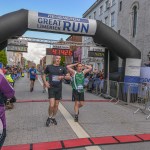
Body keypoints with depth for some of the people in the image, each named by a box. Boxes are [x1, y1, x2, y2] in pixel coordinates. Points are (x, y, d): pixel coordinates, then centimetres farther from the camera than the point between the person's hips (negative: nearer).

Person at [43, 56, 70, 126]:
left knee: (56, 105, 11)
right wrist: (45, 82, -4)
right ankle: (49, 117, 15)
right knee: (51, 105, -13)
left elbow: (68, 77, 6)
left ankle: (53, 118, 32)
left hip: (59, 89, 3)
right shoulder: (49, 67, 1)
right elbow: (44, 75, 11)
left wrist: (63, 77, -13)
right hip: (51, 88, -2)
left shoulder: (62, 68, 4)